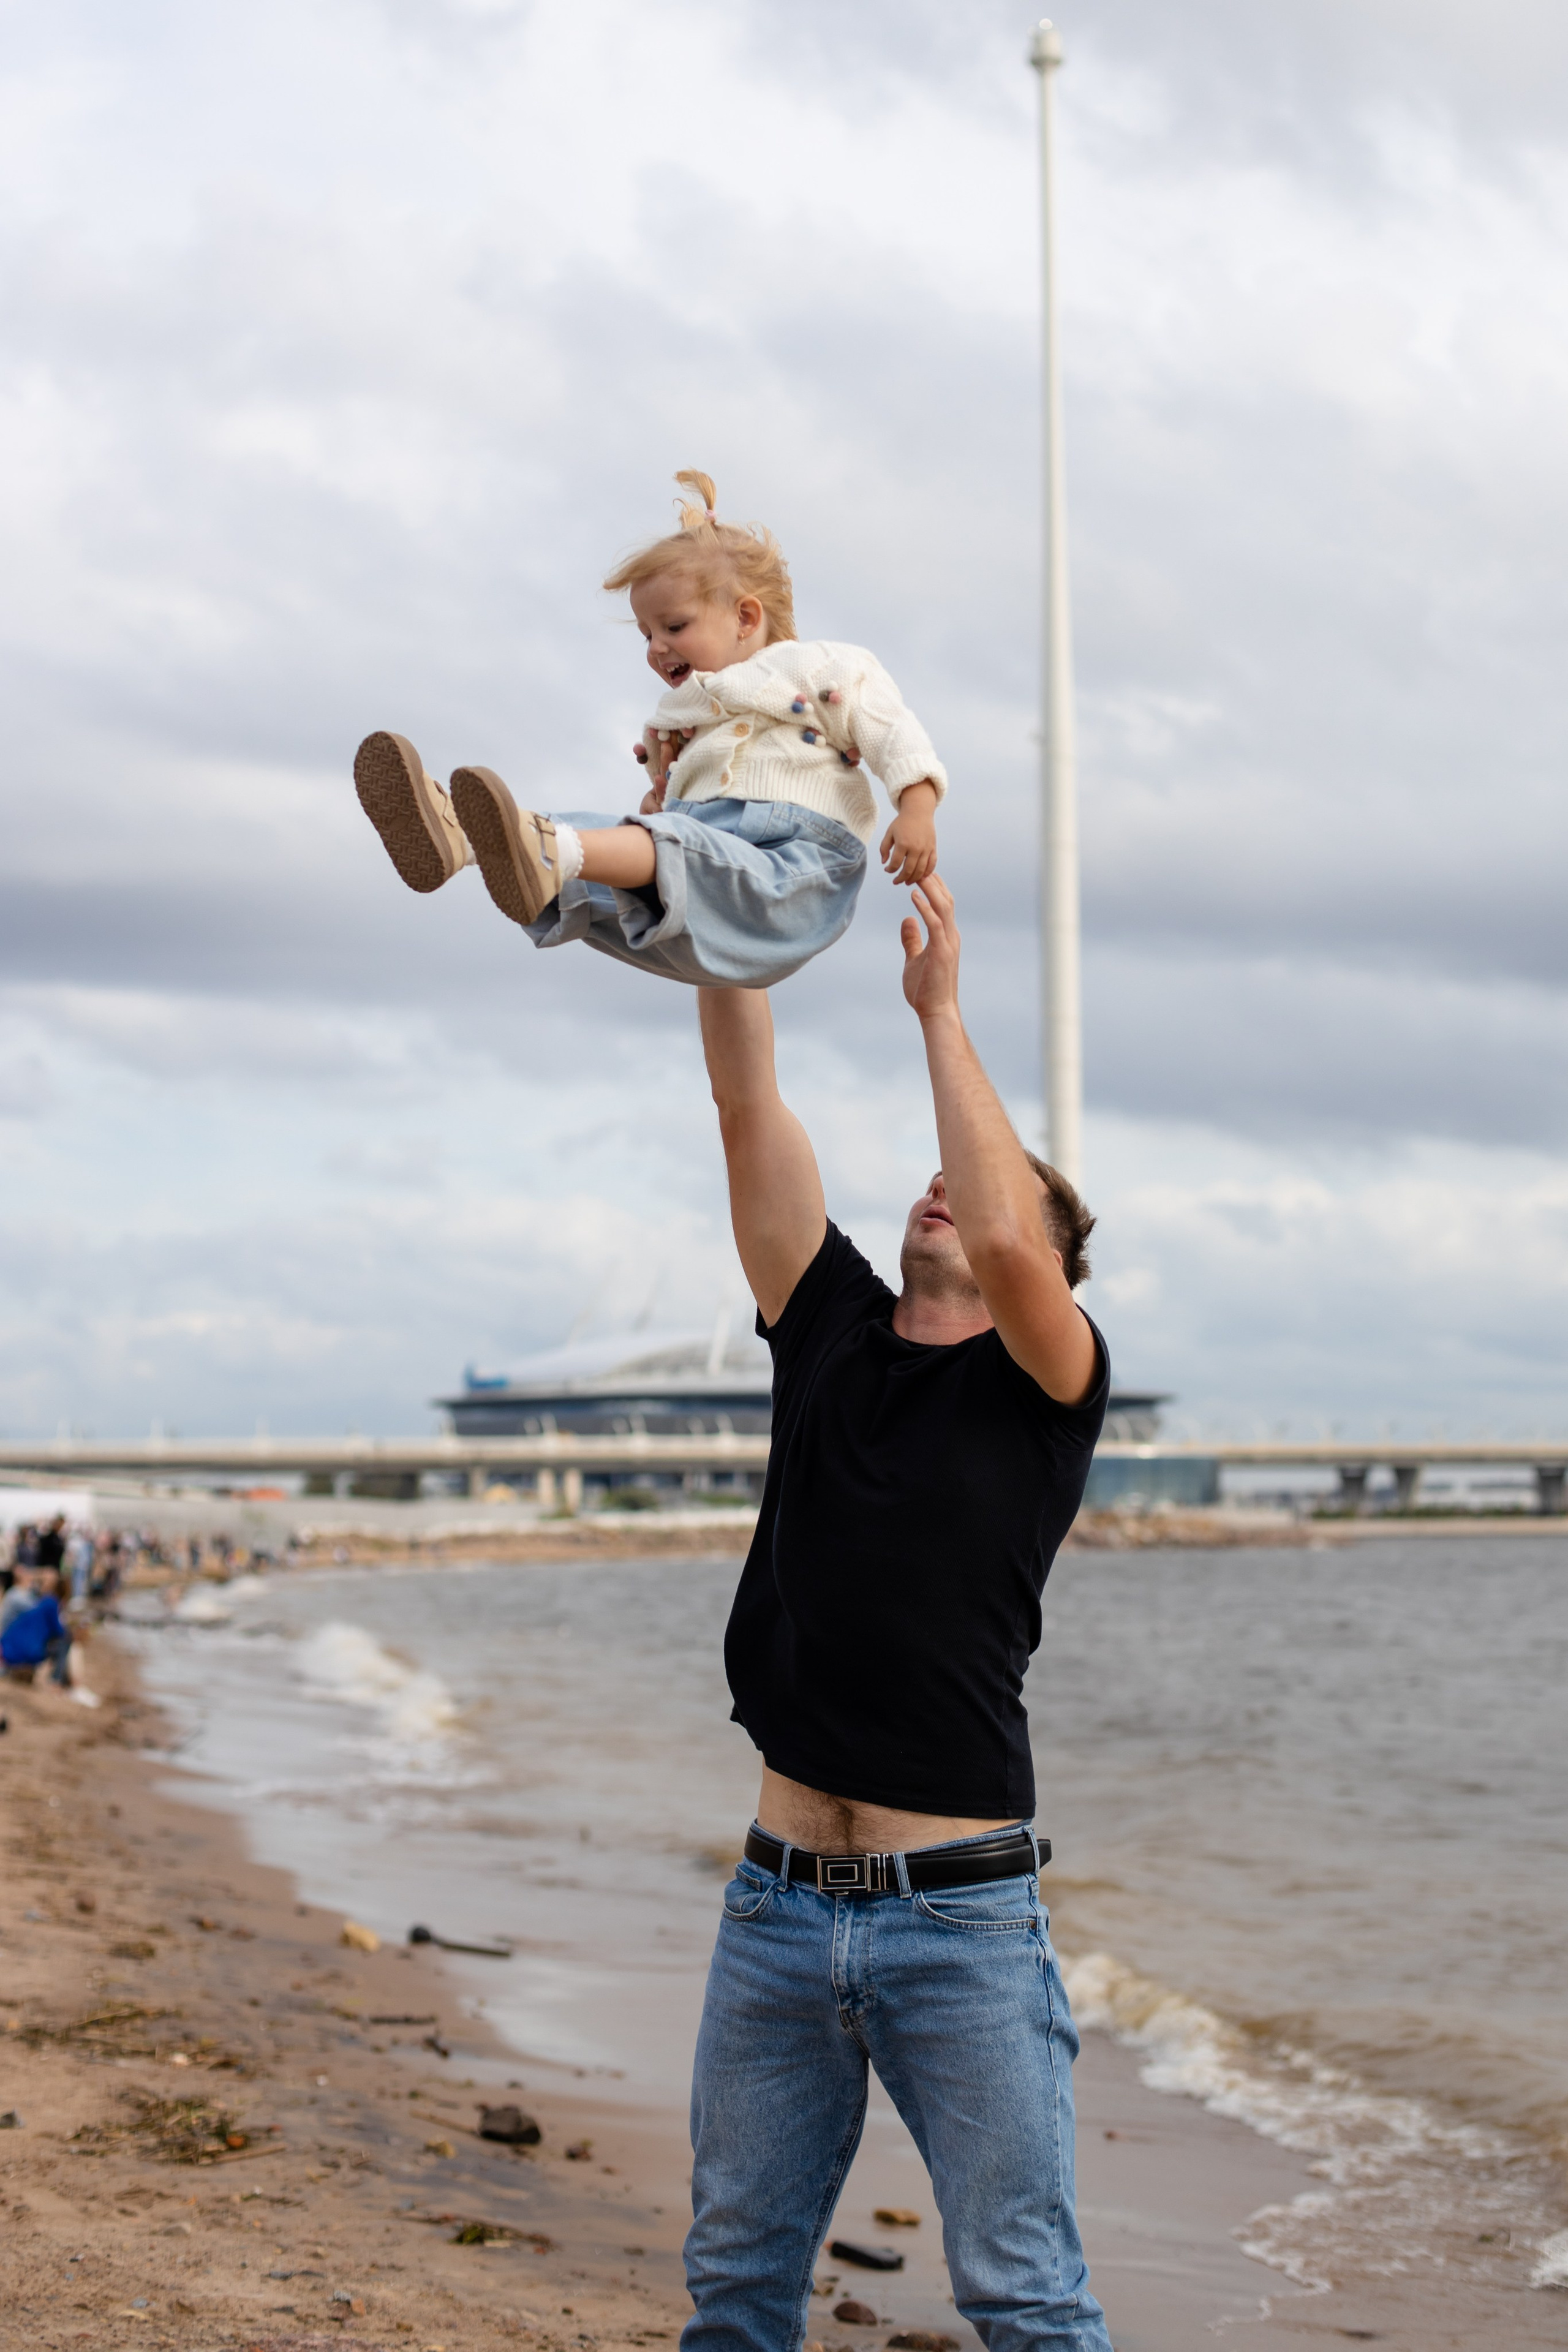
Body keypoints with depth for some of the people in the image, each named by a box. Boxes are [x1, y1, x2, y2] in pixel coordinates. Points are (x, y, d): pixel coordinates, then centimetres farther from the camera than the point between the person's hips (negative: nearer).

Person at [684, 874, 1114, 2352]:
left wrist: (941, 1012, -15)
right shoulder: (829, 1331, 12)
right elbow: (747, 1104, 6)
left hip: (961, 1911, -5)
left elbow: (1003, 1242, -22)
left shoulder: (1049, 1384, -1)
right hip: (778, 1900, 5)